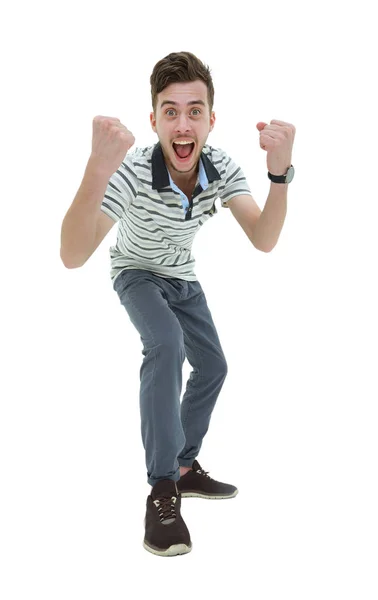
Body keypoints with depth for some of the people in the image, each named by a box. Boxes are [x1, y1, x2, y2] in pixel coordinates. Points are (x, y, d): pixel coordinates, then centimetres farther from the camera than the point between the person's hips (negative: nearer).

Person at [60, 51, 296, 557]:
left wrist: (281, 172, -50)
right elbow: (72, 257, -49)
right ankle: (162, 488, -22)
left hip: (181, 277, 6)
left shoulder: (222, 168, -24)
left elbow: (264, 241, -34)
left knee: (213, 367, 9)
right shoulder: (132, 172, -37)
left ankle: (185, 467, 29)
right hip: (137, 274, -5)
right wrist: (97, 172, -65)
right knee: (166, 343, -32)